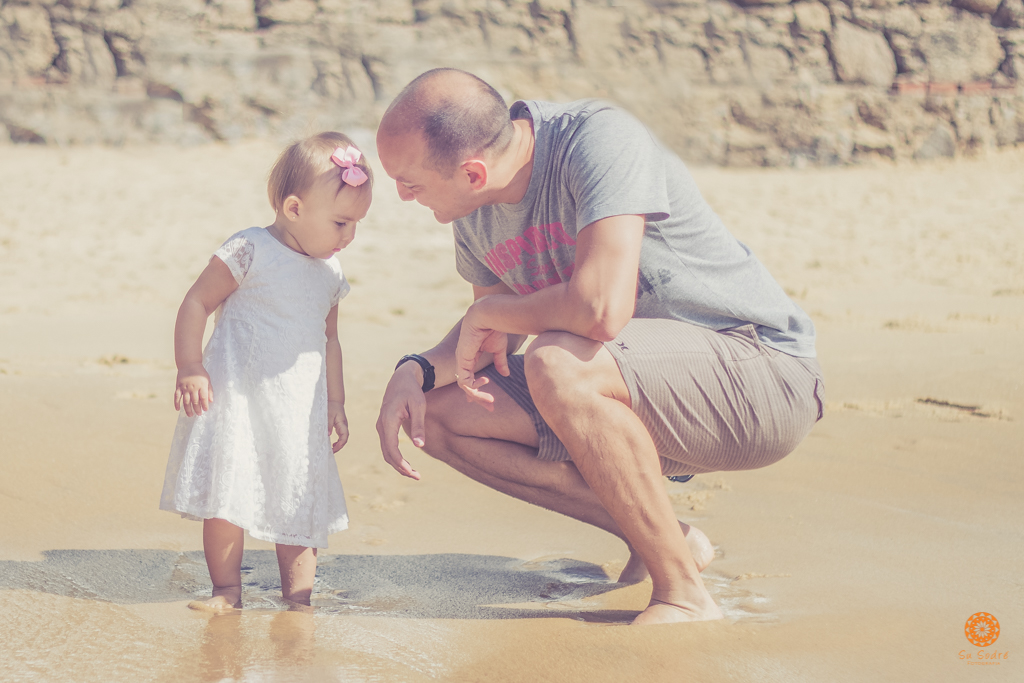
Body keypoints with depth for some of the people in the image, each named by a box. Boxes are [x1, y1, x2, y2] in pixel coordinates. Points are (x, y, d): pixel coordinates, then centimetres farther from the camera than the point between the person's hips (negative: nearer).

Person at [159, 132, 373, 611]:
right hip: (238, 397, -5)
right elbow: (196, 304, -9)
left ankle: (298, 594, 13)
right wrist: (190, 369, -15)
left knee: (300, 498, 5)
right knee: (226, 495, -4)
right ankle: (227, 590, 9)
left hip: (300, 409, 6)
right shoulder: (249, 252, -11)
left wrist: (335, 400, 18)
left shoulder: (330, 273, 9)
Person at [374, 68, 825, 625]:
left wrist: (488, 311, -20)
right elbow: (498, 335, 14)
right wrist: (417, 369, -7)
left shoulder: (601, 139, -25)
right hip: (641, 383, 9)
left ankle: (683, 593, -18)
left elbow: (602, 308, -38)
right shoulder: (476, 212, 0)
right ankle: (664, 538, 2)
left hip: (763, 371, -9)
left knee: (556, 366, -35)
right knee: (441, 415, -1)